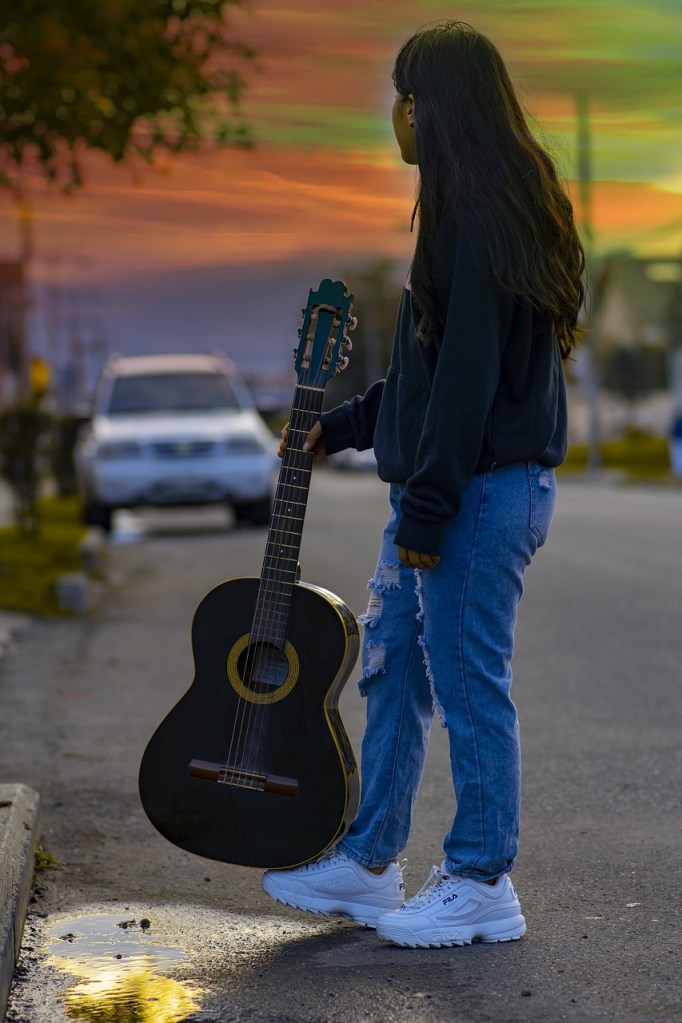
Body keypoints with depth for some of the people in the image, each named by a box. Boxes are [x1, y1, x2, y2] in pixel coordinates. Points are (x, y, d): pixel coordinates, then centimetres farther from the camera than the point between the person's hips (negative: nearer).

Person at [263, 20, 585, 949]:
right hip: (439, 488, 11)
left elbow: (469, 375, -21)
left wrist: (427, 510, -20)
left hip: (481, 489, -11)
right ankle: (366, 865, 24)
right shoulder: (474, 212, 15)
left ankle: (482, 887, 8)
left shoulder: (481, 219, -17)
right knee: (390, 667, 15)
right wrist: (341, 427, 25)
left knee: (468, 682, -2)